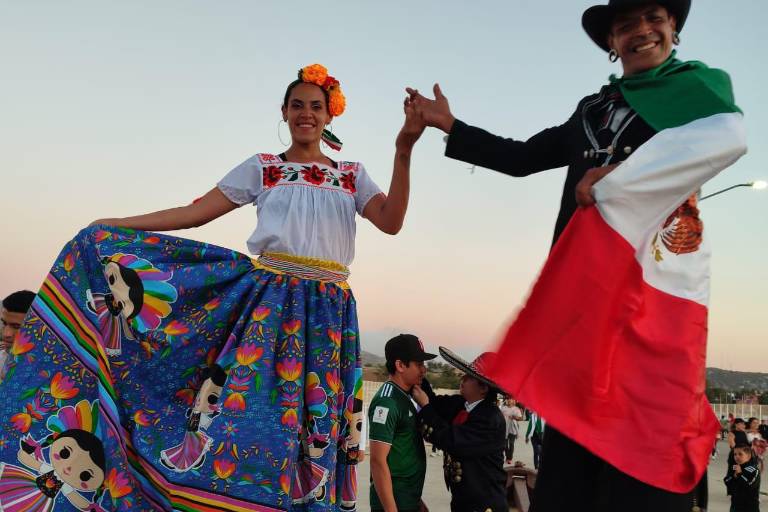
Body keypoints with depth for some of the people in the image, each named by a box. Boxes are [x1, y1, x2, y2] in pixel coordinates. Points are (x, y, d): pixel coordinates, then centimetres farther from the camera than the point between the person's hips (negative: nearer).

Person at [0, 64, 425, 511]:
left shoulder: (352, 175, 15)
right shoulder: (262, 167, 12)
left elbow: (392, 222, -1)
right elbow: (196, 212, 7)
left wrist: (404, 149, -10)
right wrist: (117, 226, 2)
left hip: (327, 311, 1)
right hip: (267, 300, -1)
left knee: (317, 427, 0)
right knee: (240, 402, -10)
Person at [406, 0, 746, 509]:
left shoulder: (698, 82, 9)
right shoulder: (594, 108, 25)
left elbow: (727, 137, -14)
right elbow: (522, 158, 25)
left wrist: (612, 183, -12)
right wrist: (449, 126, 20)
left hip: (657, 273, -5)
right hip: (588, 273, 5)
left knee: (645, 434, -11)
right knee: (571, 412, 3)